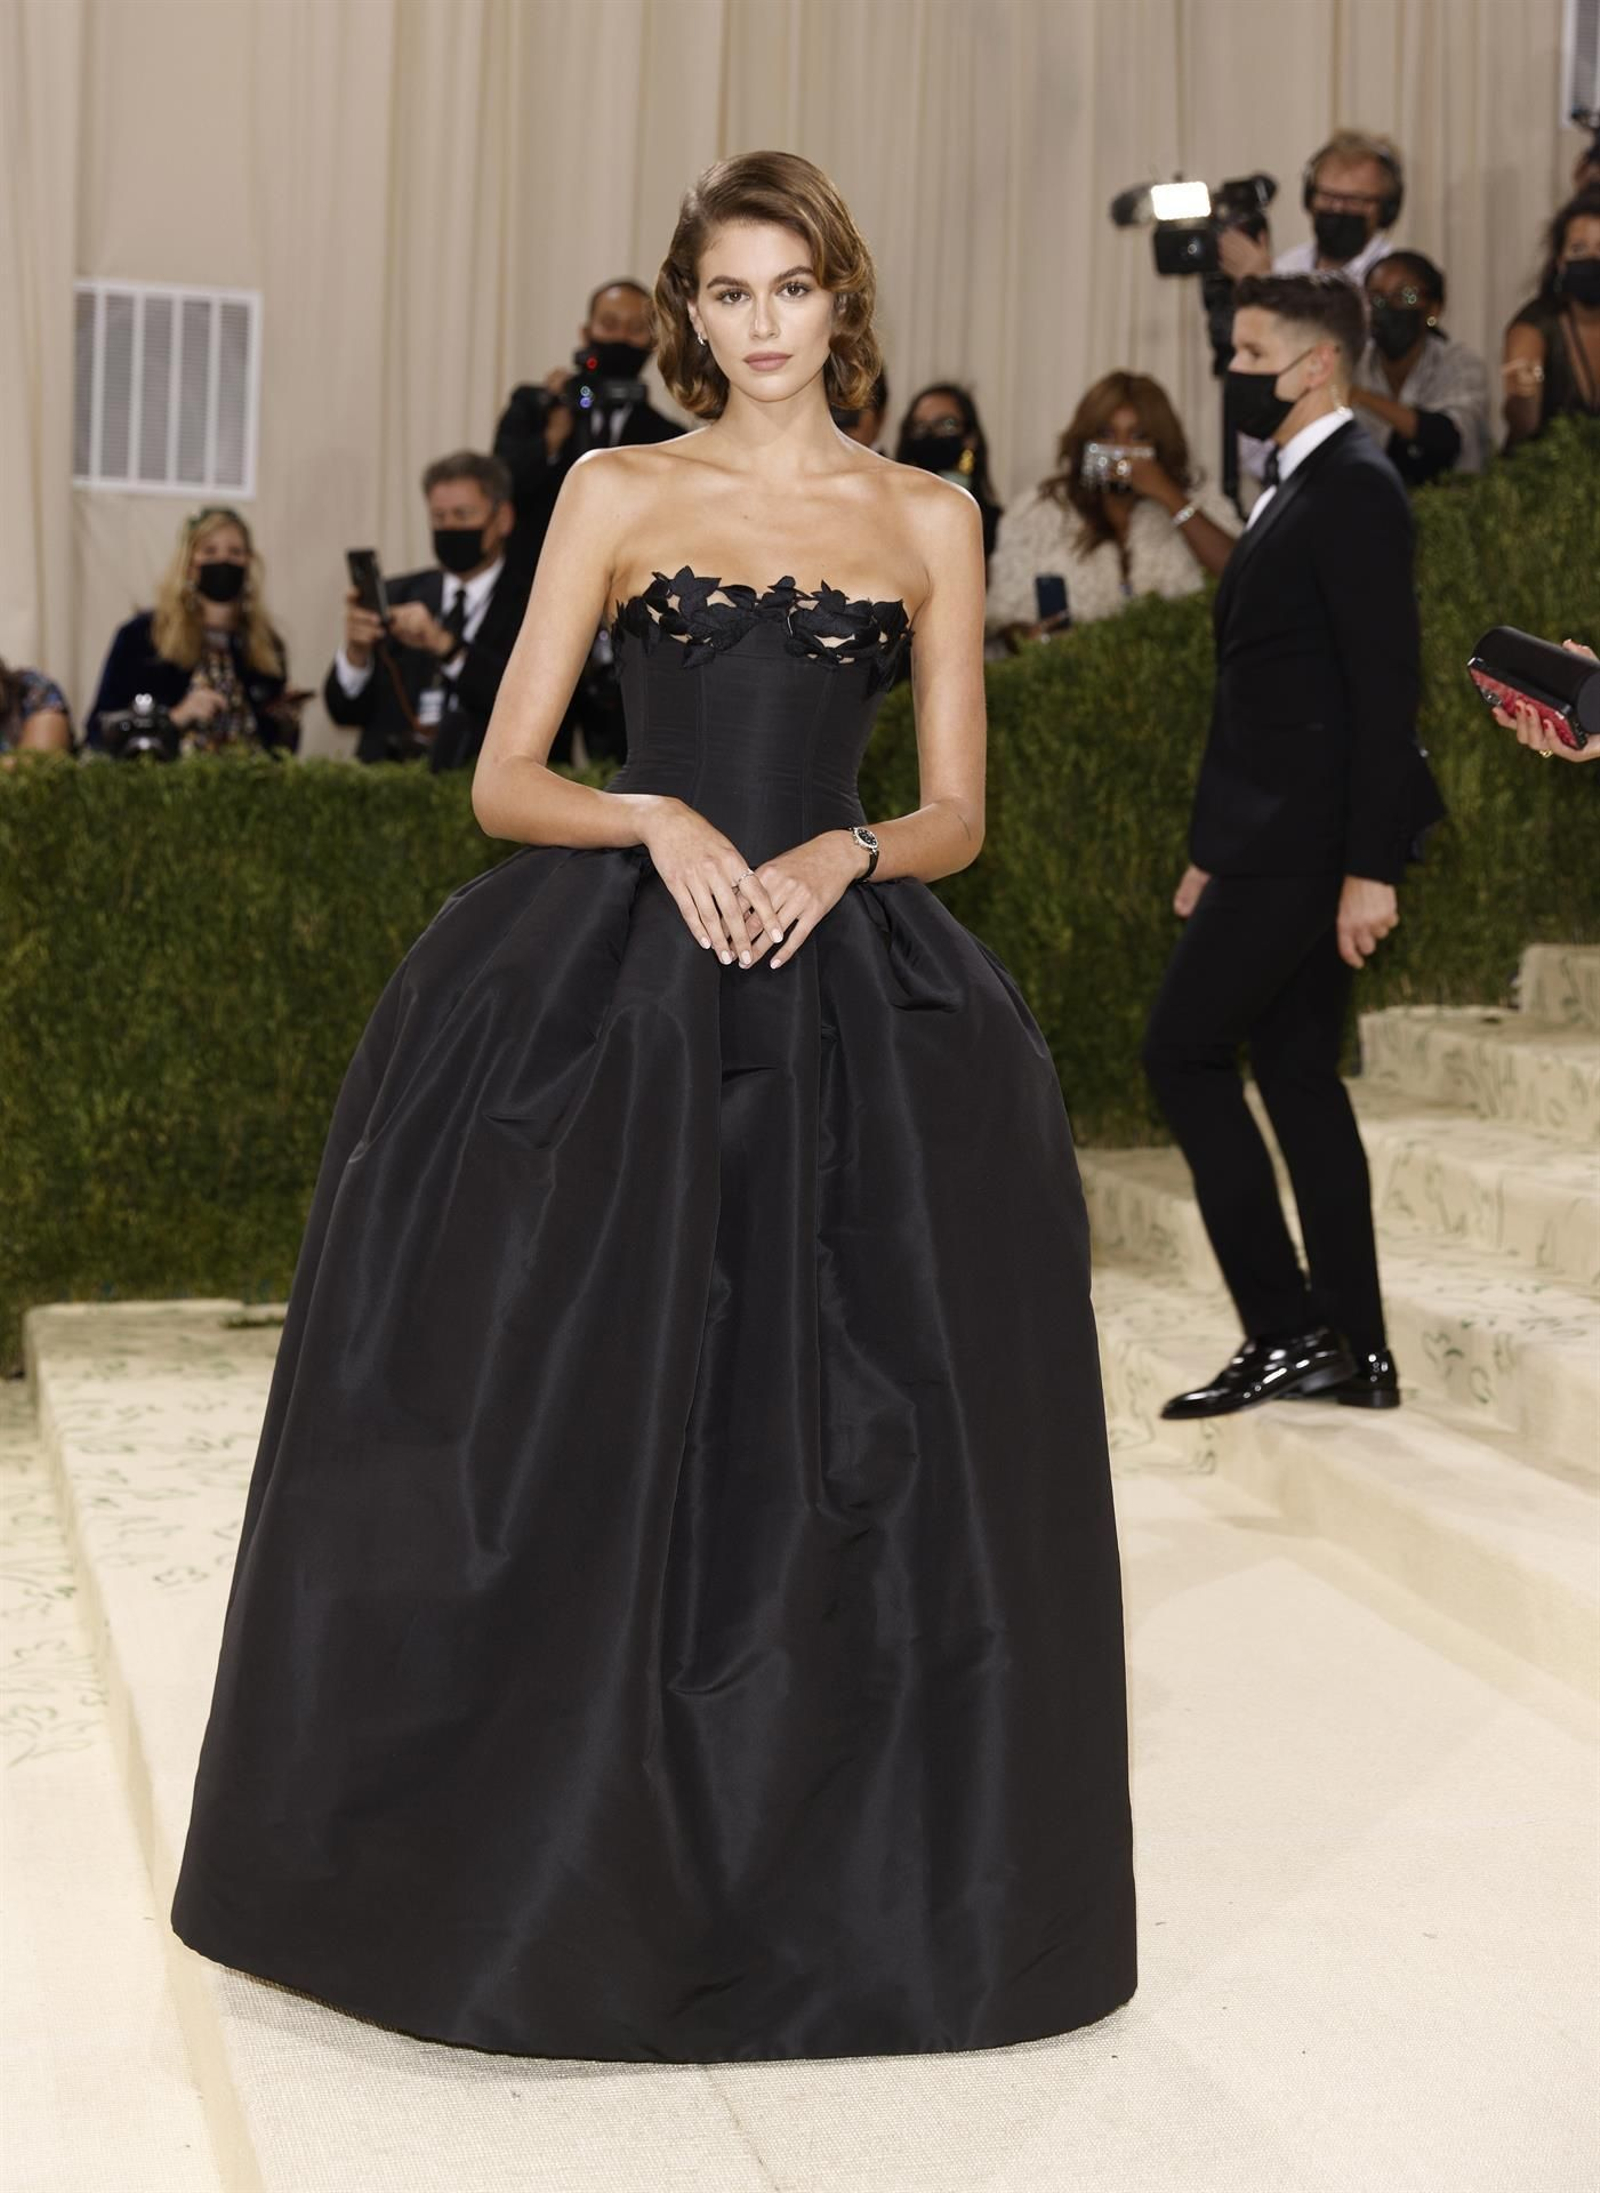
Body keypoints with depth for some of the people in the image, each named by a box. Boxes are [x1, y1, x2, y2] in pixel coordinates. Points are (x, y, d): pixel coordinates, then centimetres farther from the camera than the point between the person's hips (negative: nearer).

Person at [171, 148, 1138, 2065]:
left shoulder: (930, 519, 11)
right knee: (582, 1420, -2)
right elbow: (504, 781, 3)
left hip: (848, 1004, 1)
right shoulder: (616, 495, 8)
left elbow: (957, 814, 10)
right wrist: (660, 820, -14)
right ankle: (549, 1858, 13)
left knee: (831, 1439, -1)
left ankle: (822, 1876, 14)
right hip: (611, 991, -1)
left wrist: (846, 850, -10)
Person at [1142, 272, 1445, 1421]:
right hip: (1277, 837, 10)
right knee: (1296, 1070, 10)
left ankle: (1283, 1330, -2)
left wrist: (1371, 867, -23)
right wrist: (1213, 847, 20)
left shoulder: (1356, 487, -13)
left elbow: (1387, 684, -19)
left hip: (1311, 838, -10)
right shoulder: (1294, 490, 18)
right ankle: (1354, 1350, 16)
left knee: (1183, 1049, -7)